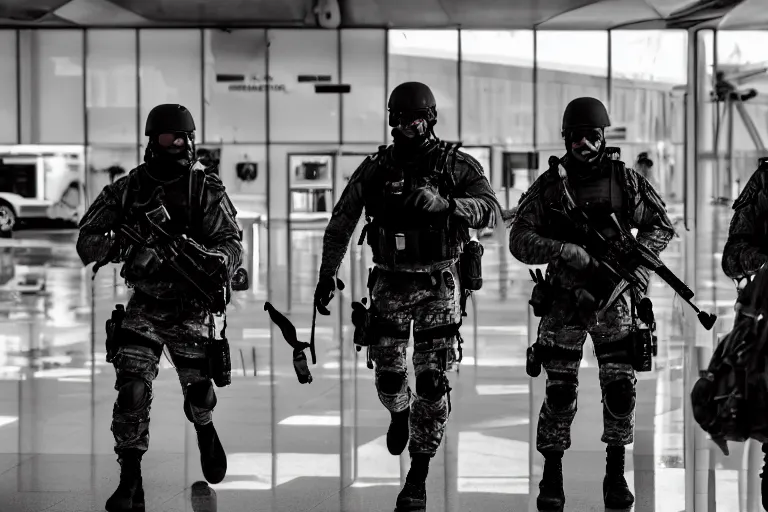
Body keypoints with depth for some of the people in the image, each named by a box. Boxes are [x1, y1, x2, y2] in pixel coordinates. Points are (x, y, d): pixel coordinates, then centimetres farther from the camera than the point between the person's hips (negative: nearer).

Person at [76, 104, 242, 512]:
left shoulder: (207, 190, -8)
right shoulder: (126, 189, -4)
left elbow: (233, 246, -13)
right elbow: (86, 243, -3)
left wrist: (204, 255, -35)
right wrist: (118, 243, -24)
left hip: (192, 310, 0)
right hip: (143, 307, 0)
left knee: (199, 393, 11)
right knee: (132, 389, -15)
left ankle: (205, 430, 48)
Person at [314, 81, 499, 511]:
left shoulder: (456, 164, -5)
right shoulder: (375, 169, 2)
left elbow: (490, 209, -19)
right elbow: (341, 224, 10)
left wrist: (442, 203, -34)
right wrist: (327, 274, 7)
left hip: (439, 286, -2)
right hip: (390, 284, 2)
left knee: (433, 382, -4)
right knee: (389, 376, 5)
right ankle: (400, 414, 44)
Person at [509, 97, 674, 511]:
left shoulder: (624, 180, 0)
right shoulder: (548, 184, -2)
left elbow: (661, 225, 6)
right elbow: (520, 240, -5)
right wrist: (563, 251, -22)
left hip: (613, 299, 1)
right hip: (565, 302, -1)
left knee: (620, 387, -2)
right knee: (559, 393, -2)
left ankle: (616, 474, 13)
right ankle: (552, 477, 13)